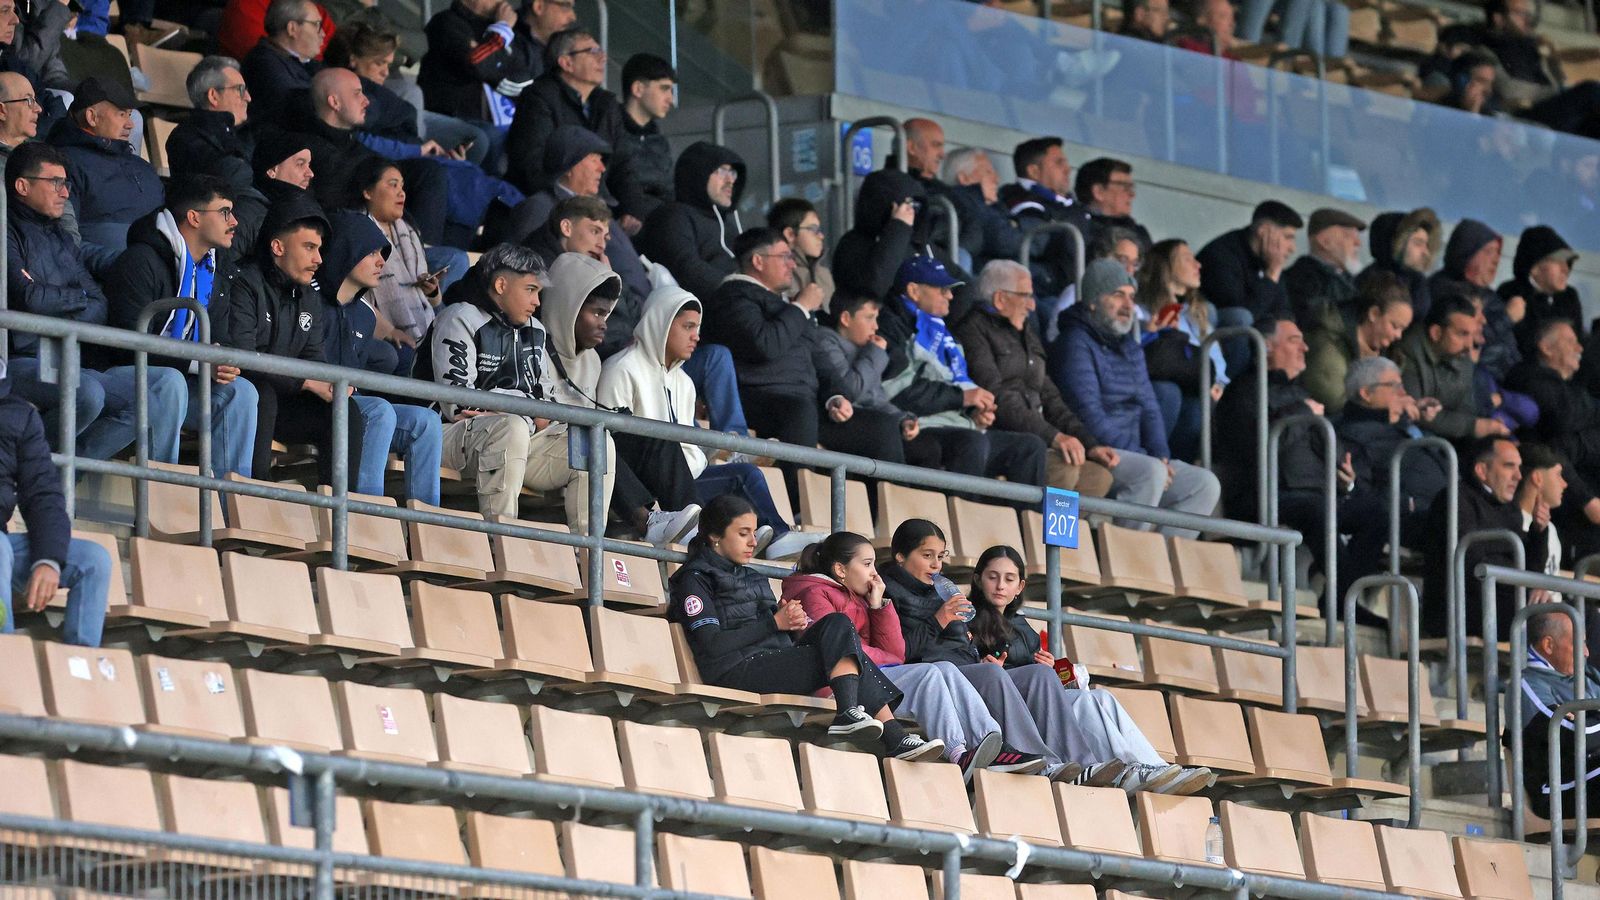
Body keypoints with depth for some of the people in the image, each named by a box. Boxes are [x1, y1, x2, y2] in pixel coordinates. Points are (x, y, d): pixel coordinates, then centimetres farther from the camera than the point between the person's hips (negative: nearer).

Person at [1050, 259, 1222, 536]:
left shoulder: (1130, 347, 21)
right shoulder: (1076, 344, -9)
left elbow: (1148, 408, 20)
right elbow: (1090, 416, -17)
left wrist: (1161, 456, -1)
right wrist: (1151, 461, -17)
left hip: (1132, 454, 9)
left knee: (1205, 484, -2)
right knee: (1151, 472, -33)